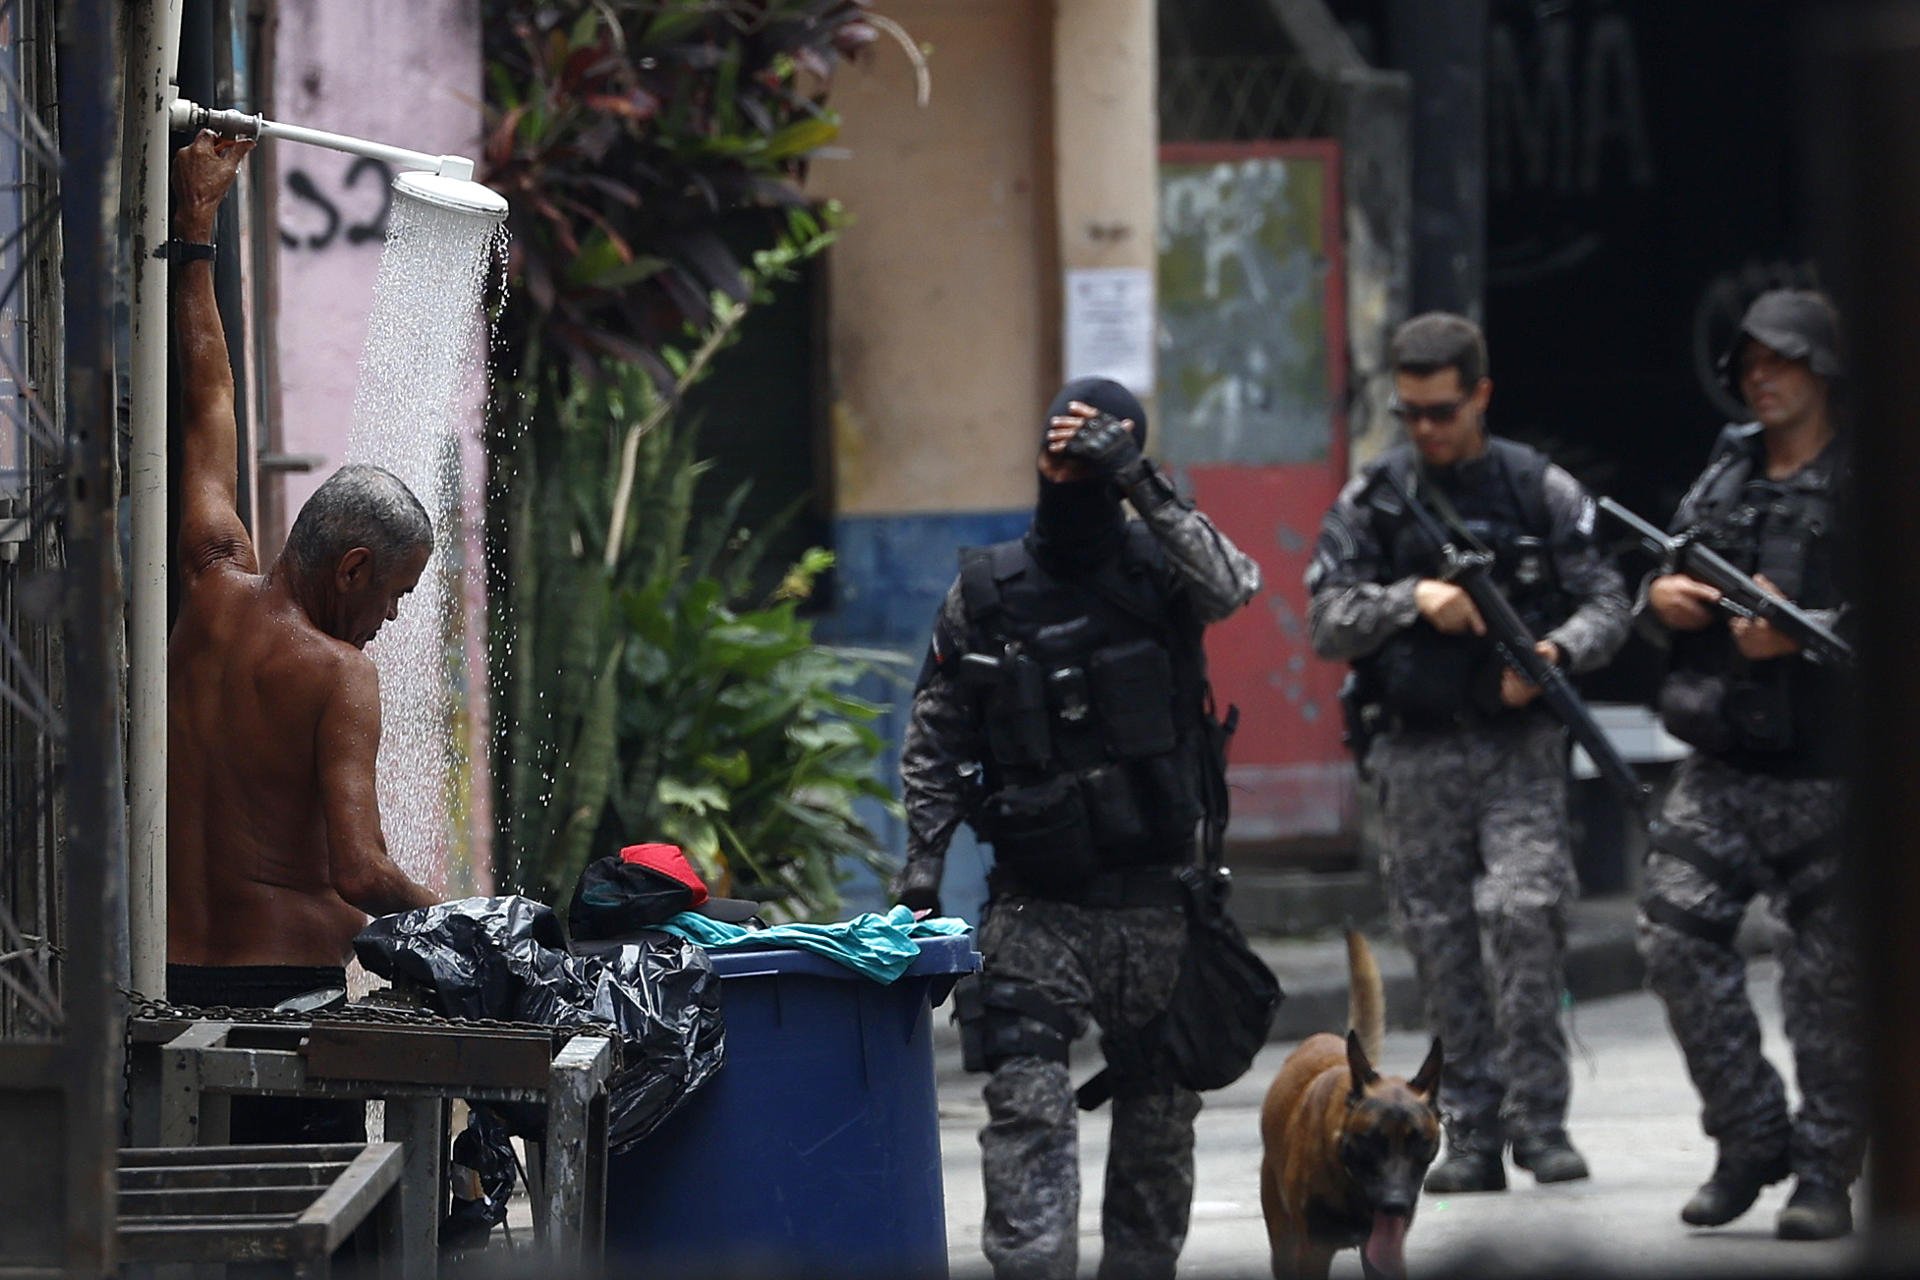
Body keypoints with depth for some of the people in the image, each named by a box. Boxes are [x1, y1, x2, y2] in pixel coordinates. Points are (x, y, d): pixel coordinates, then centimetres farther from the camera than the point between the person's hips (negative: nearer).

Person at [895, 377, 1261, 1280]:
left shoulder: (1157, 568, 2)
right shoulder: (986, 590, 5)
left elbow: (1232, 587, -21)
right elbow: (935, 741, 8)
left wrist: (1141, 486, -24)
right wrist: (921, 863, 0)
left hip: (1155, 896, 0)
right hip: (1034, 902, 0)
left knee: (1158, 1109, 7)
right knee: (1025, 1103, -14)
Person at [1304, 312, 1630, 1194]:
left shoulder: (1542, 492, 3)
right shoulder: (1371, 500, 6)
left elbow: (1605, 604, 2)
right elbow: (1326, 623, 1)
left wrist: (1555, 652, -19)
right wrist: (1414, 599, -16)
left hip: (1519, 745, -2)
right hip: (1416, 751, 2)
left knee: (1525, 910, -18)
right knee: (1439, 942, 2)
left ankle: (1537, 1117, -10)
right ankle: (1472, 1133, 9)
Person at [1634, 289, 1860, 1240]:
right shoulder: (1724, 476, 14)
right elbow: (1657, 590, 25)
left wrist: (1799, 633, -20)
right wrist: (1661, 600, 2)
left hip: (1826, 770, -5)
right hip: (1720, 767, 5)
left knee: (1831, 978, -1)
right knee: (1675, 931, -6)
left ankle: (1826, 1172, 8)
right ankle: (1751, 1138, 6)